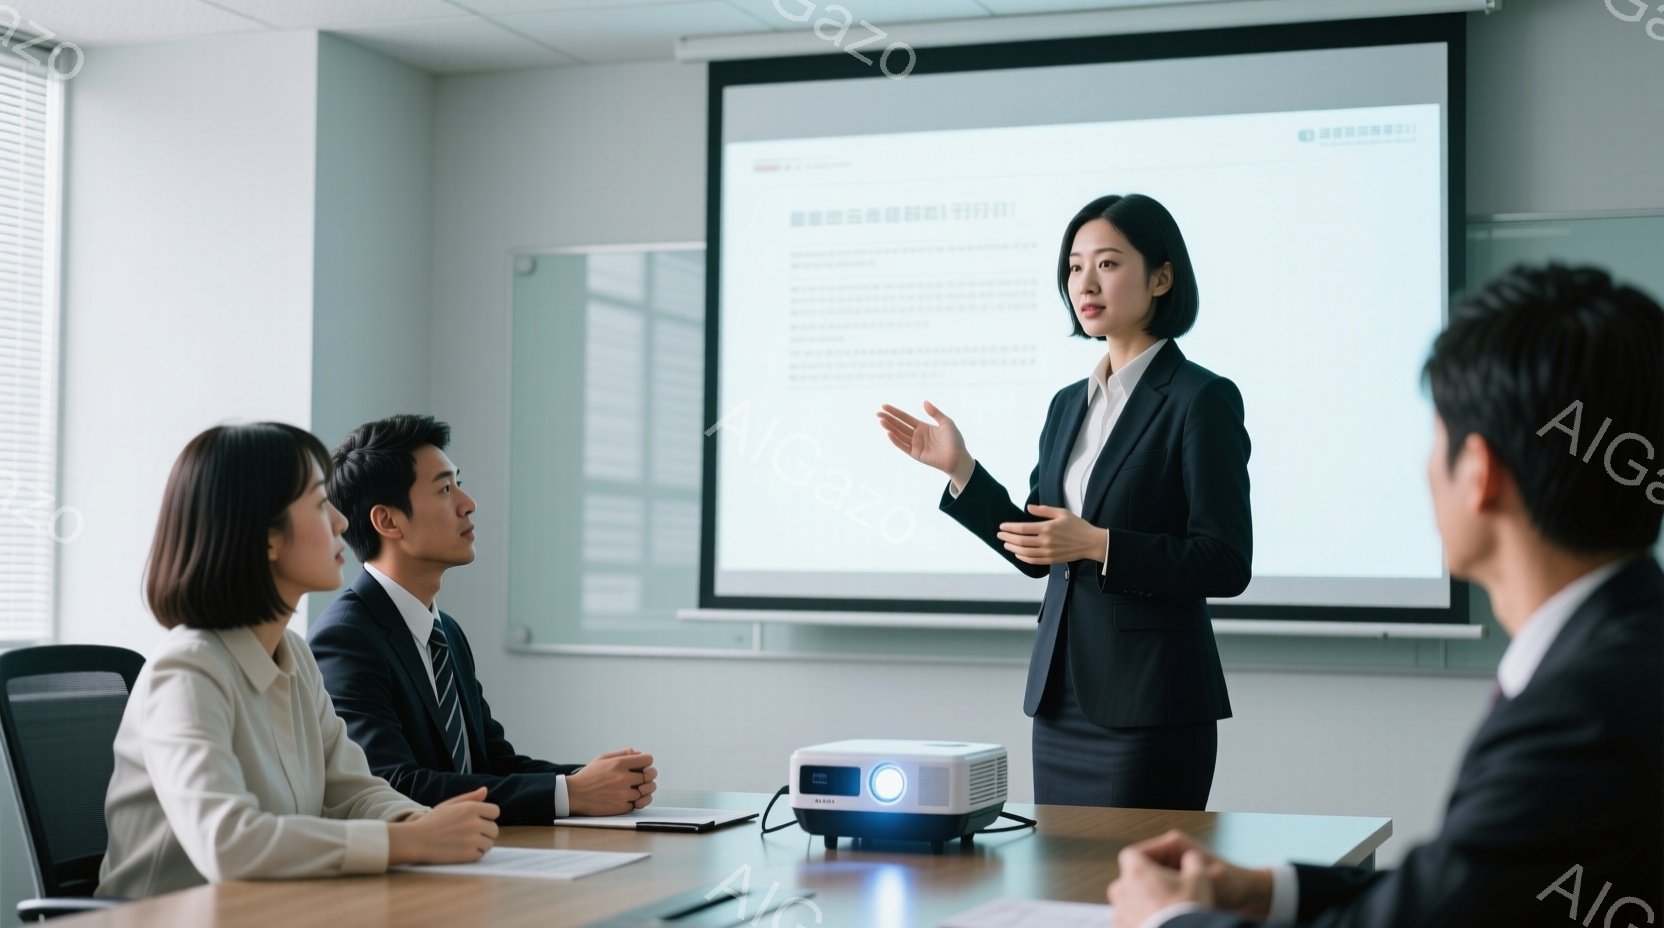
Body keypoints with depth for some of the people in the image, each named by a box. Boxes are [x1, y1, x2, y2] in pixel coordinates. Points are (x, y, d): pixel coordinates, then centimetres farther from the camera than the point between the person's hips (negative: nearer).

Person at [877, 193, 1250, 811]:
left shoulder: (1203, 399, -9)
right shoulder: (1068, 405, 13)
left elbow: (1226, 564, -13)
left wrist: (1096, 545, -20)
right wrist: (959, 469, 6)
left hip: (1150, 702, -7)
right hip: (1062, 695, 7)